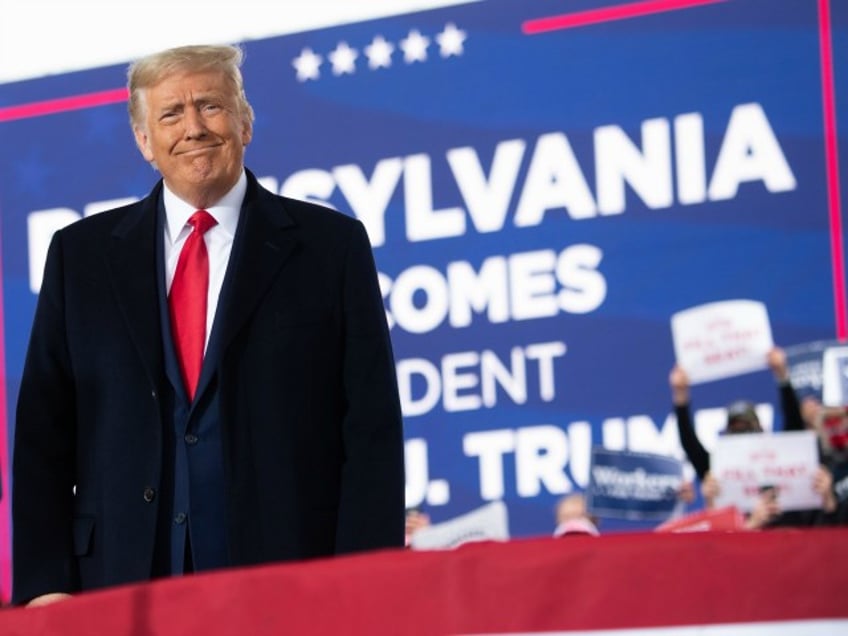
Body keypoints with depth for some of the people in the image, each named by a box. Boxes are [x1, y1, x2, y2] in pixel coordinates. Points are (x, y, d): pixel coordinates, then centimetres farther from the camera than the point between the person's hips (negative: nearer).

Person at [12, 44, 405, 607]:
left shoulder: (332, 245, 5)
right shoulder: (81, 254, 11)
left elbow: (373, 430, 1)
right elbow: (43, 430, 9)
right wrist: (44, 583, -2)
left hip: (290, 581, -1)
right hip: (122, 583, 2)